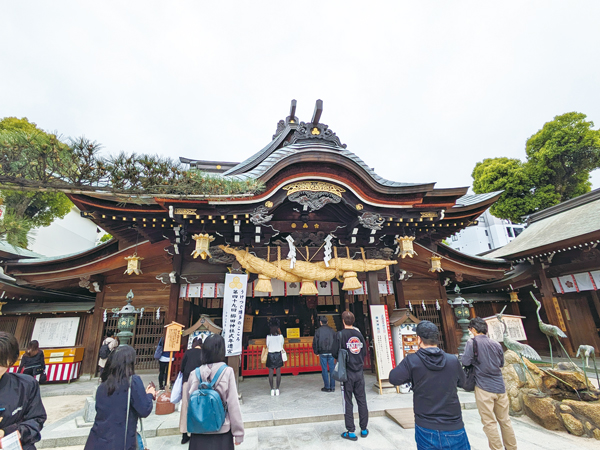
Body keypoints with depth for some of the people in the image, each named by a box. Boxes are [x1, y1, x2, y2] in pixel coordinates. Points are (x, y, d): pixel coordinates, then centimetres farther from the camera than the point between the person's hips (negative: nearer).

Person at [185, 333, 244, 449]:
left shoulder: (194, 373, -6)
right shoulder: (227, 372, -14)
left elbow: (189, 402, 1)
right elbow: (233, 404, -12)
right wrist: (238, 433, -3)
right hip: (221, 431, -2)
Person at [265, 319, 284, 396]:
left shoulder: (268, 336, -9)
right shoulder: (280, 336, -8)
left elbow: (267, 346, 1)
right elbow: (282, 344, 7)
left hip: (270, 355, 0)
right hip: (278, 354, 1)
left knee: (271, 373, 6)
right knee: (278, 373, 7)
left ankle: (272, 389, 9)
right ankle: (277, 389, 9)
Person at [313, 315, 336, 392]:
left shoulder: (318, 331, -5)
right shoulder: (332, 330, 2)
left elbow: (315, 343, -3)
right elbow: (336, 341, 3)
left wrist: (316, 352, 8)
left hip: (322, 353, -2)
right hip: (331, 353, 2)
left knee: (324, 370, 5)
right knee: (332, 369, 8)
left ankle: (327, 387, 9)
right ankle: (332, 387, 11)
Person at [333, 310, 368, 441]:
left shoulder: (341, 335, -14)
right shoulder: (359, 334, 1)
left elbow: (335, 353, -12)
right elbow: (365, 352, 7)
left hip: (347, 373, -4)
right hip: (359, 373, 4)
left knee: (348, 403, 7)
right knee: (362, 401, 15)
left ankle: (351, 432, 14)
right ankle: (364, 429, 26)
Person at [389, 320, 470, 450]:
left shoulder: (412, 361, -14)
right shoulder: (453, 360, -6)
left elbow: (394, 379, -14)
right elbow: (461, 381, 11)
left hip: (426, 429, -1)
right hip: (453, 429, 1)